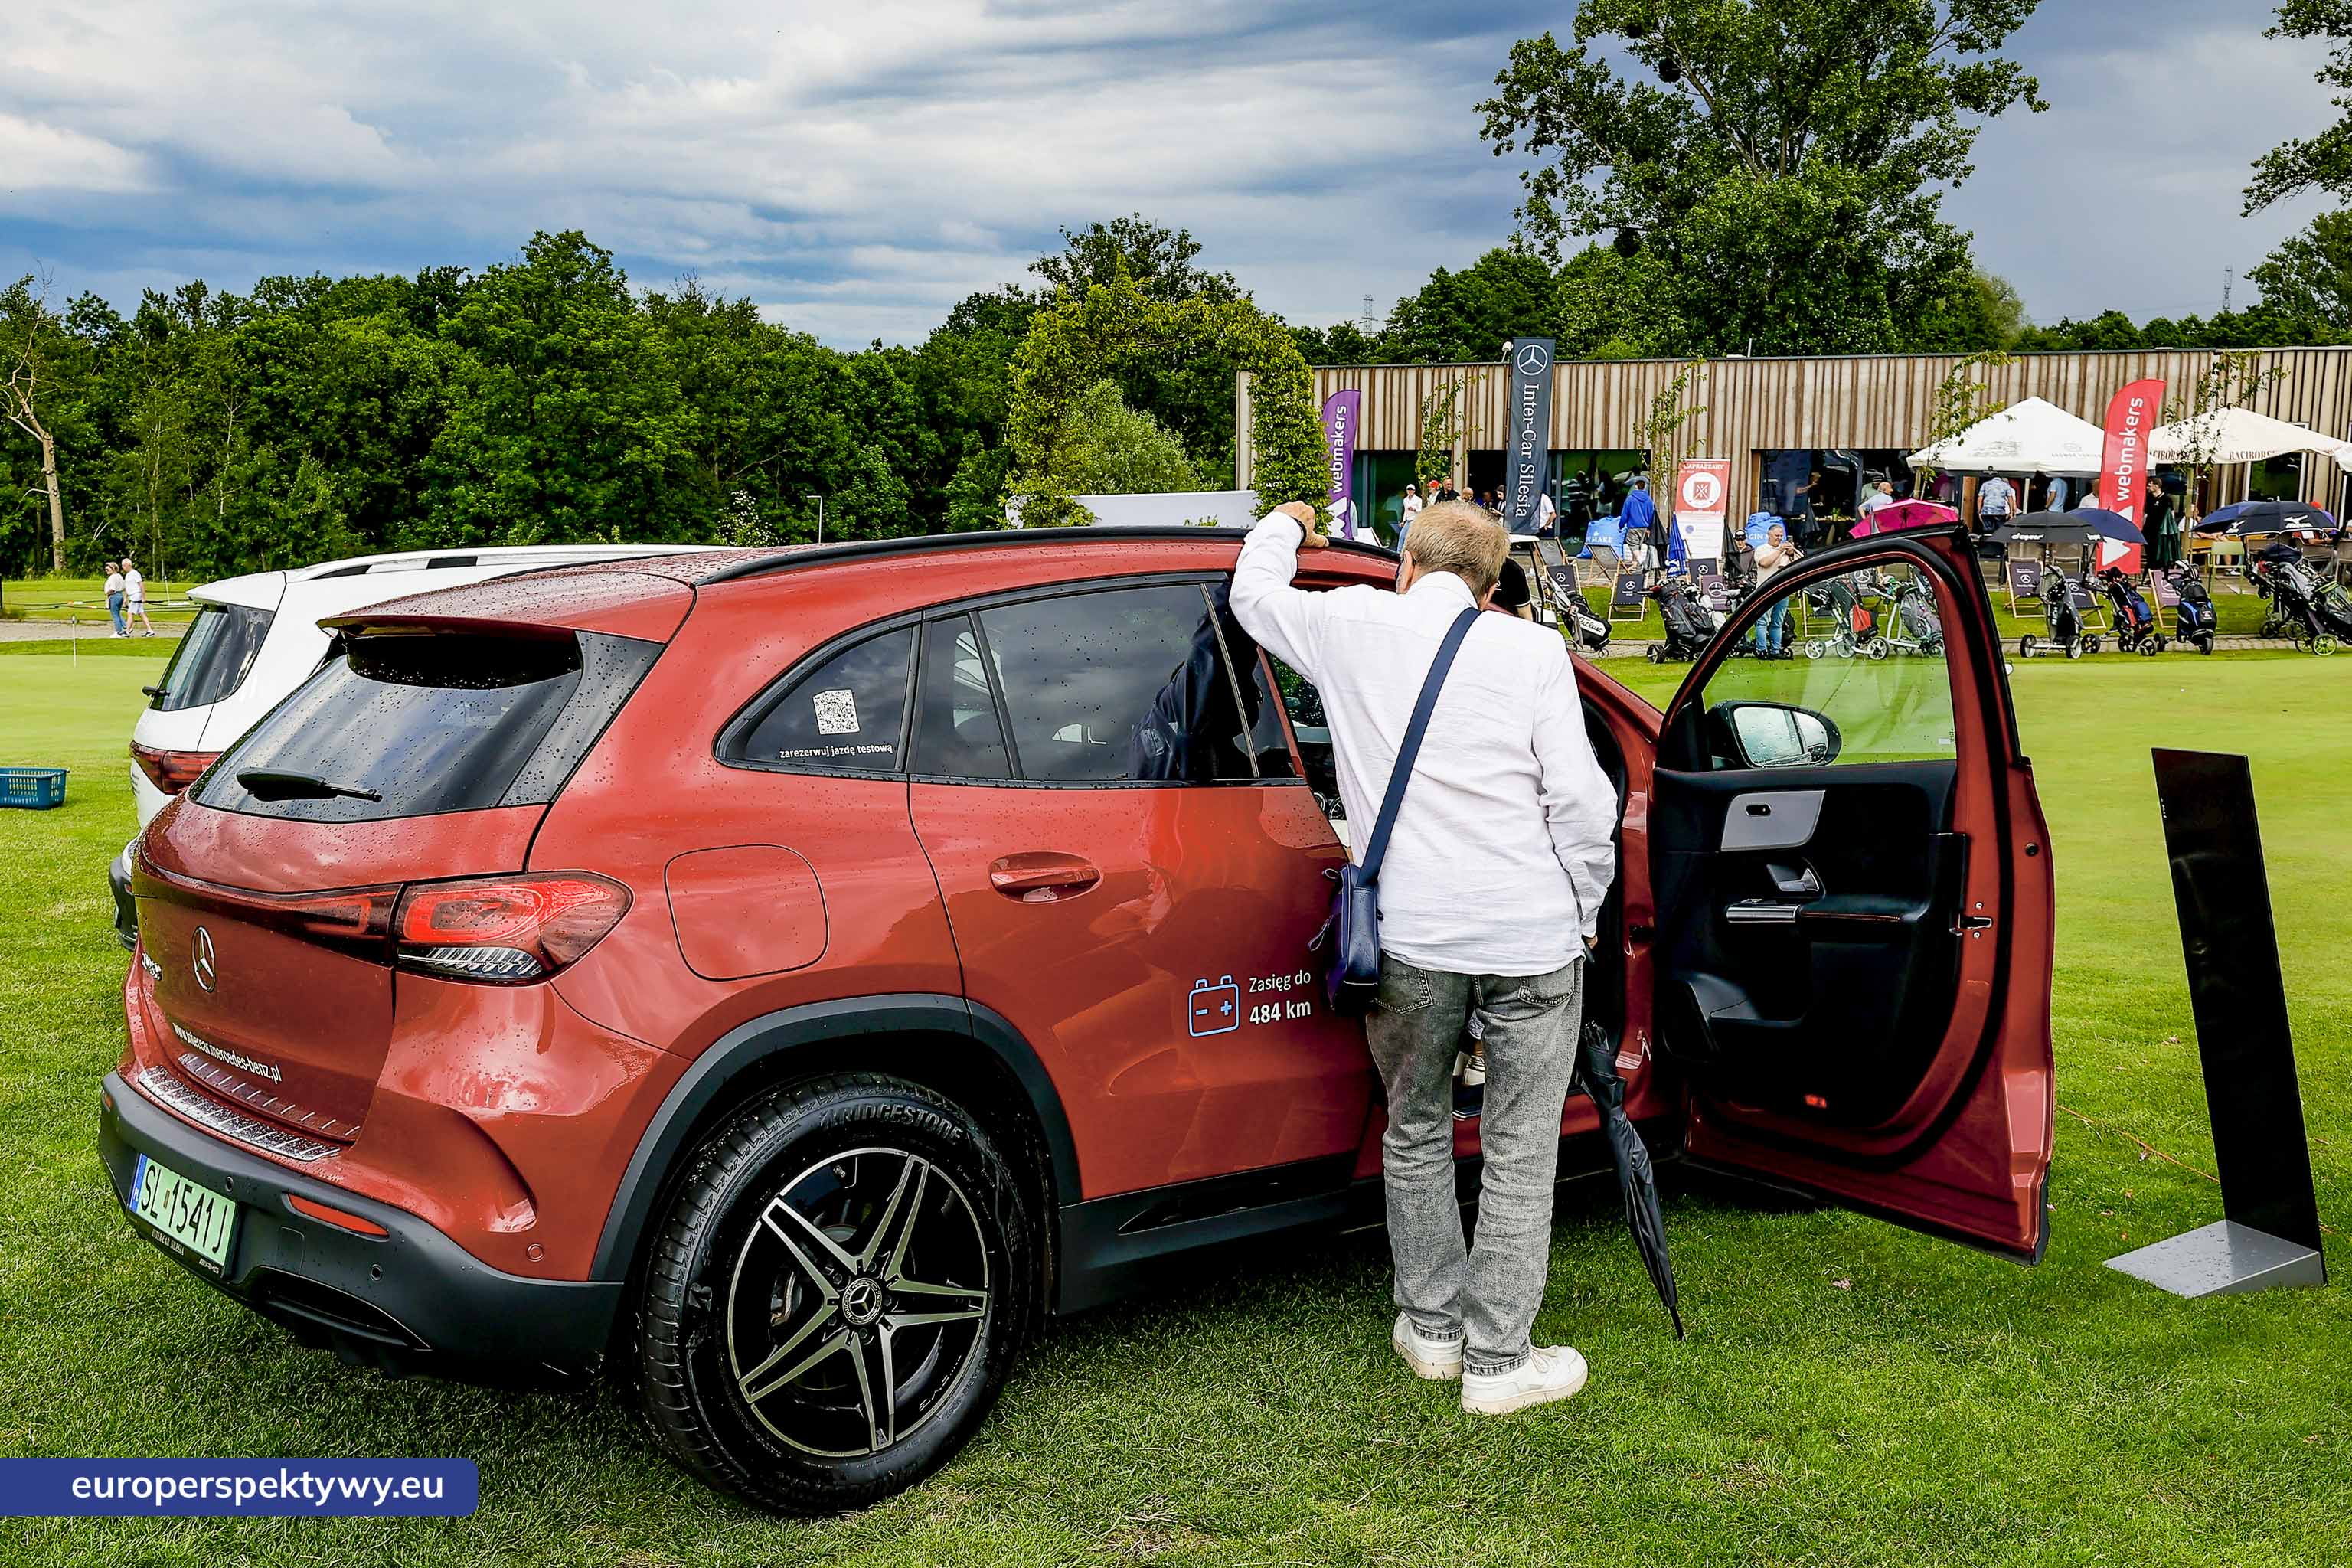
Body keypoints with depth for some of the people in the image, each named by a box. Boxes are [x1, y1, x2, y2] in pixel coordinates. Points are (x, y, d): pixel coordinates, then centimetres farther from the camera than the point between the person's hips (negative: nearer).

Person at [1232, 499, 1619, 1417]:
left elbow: (1254, 593, 23)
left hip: (1410, 937, 1)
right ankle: (1499, 1359, 15)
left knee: (1415, 1135, 20)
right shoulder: (1533, 651, -1)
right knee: (1519, 1152, 9)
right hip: (1530, 934, -1)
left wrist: (1286, 525, 41)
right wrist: (1585, 912, 9)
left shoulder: (1355, 625, 4)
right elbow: (1579, 799, -5)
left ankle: (1432, 1326, 31)